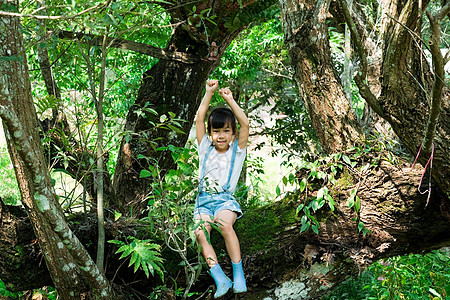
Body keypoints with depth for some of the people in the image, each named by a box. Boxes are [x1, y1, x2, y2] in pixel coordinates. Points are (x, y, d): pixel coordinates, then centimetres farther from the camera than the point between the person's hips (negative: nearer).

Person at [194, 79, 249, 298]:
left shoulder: (236, 151, 12)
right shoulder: (206, 148, 17)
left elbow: (245, 124, 1)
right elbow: (199, 119, 9)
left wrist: (229, 99, 2)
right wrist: (209, 93, 5)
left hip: (225, 200, -2)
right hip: (204, 201, 2)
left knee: (225, 225, -35)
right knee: (200, 233, -29)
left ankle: (238, 275, -29)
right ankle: (220, 279, -36)